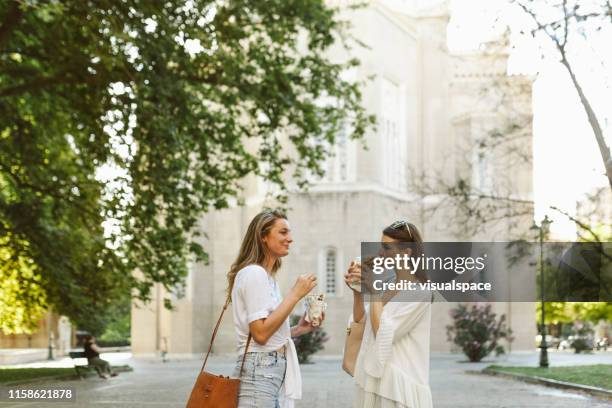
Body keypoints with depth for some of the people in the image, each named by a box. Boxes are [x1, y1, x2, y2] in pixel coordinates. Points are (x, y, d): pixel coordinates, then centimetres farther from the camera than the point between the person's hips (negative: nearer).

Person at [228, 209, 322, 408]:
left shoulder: (268, 277, 18)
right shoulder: (254, 273, -11)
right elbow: (260, 333, -20)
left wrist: (298, 330, 8)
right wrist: (295, 294, -17)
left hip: (274, 370, 9)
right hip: (259, 371, -9)